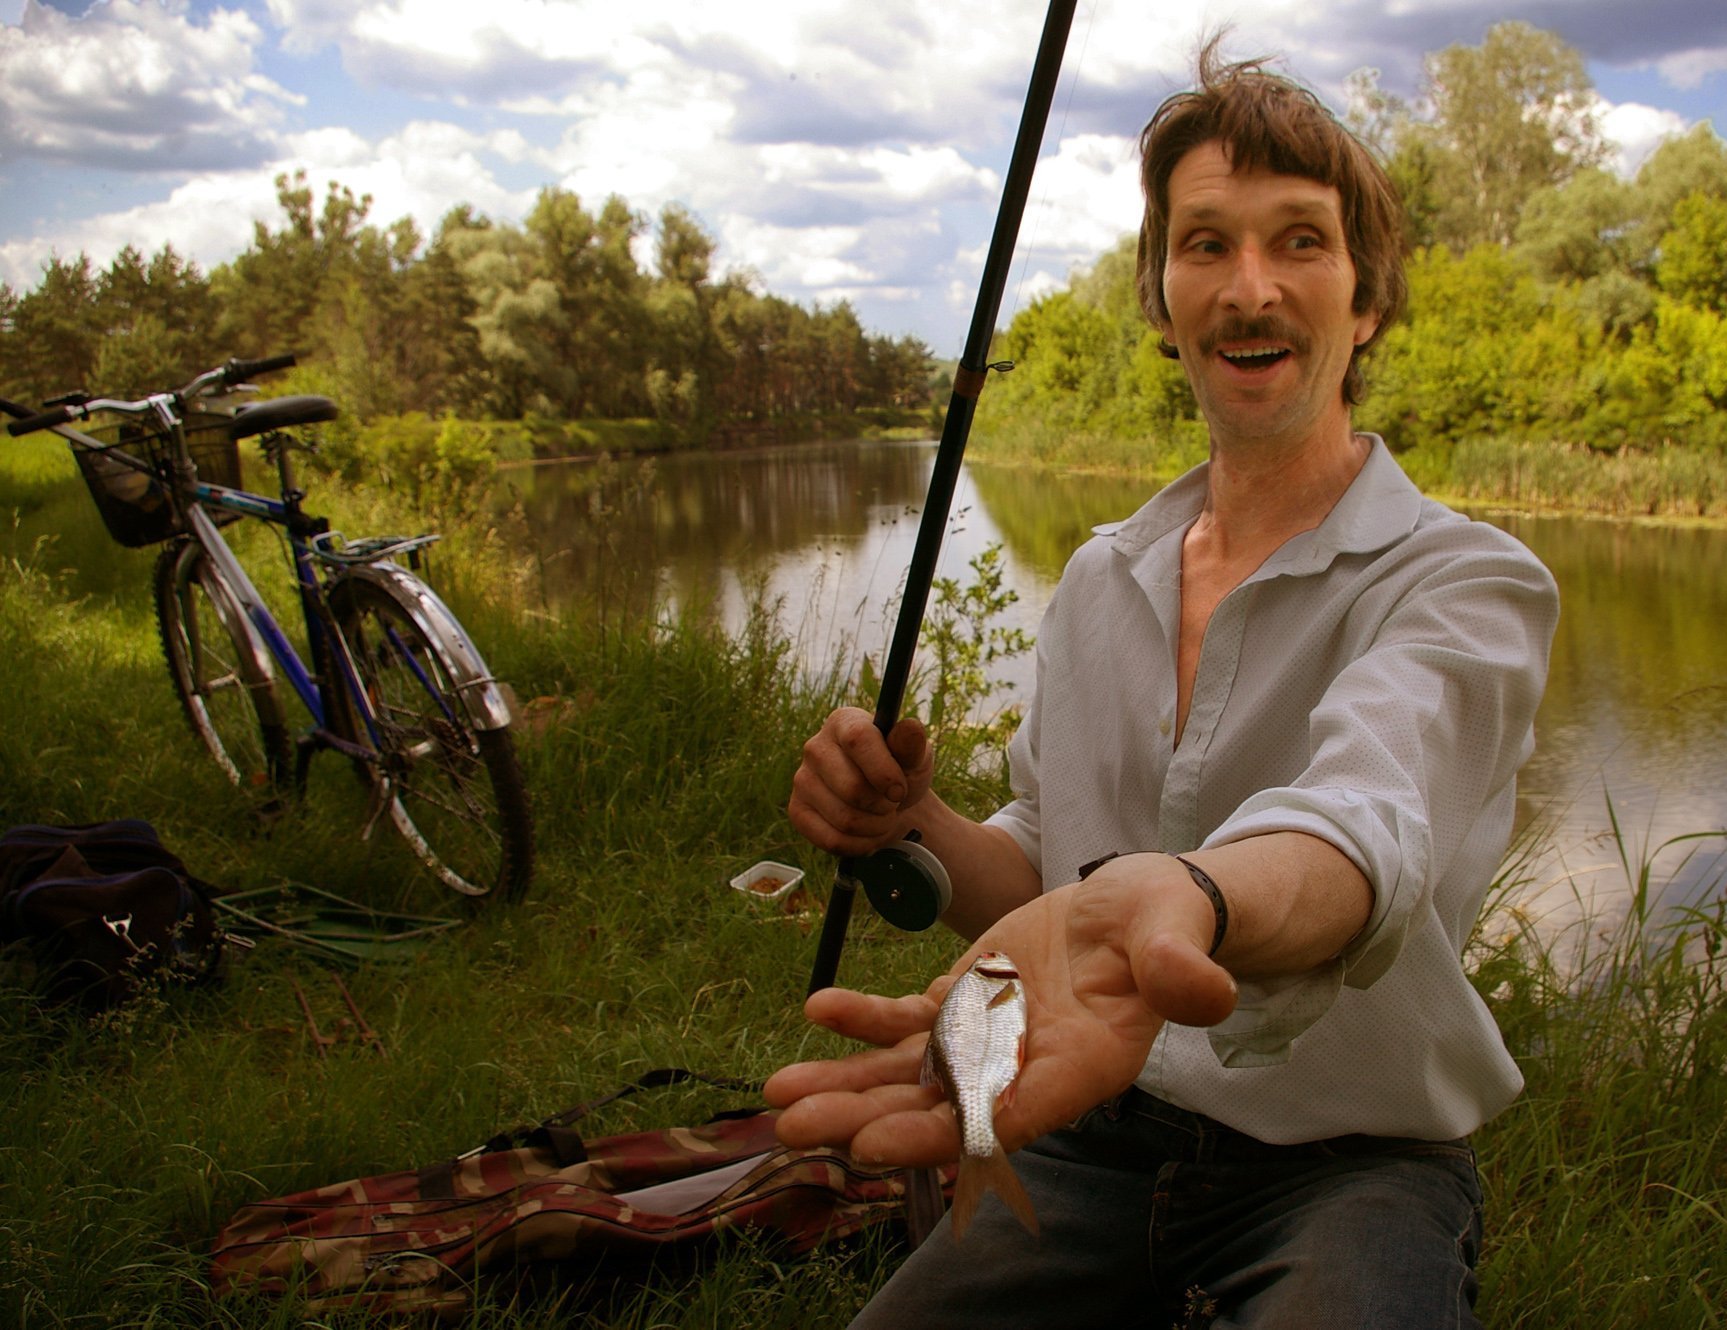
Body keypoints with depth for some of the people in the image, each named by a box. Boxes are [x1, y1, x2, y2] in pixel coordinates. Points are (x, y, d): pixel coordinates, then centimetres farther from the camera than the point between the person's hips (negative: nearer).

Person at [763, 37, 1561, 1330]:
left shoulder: (1471, 586, -10)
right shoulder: (1100, 582, 9)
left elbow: (1367, 824, -32)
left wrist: (1180, 900, -54)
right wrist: (916, 822, -9)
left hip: (1348, 1165, -4)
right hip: (1096, 1142, 5)